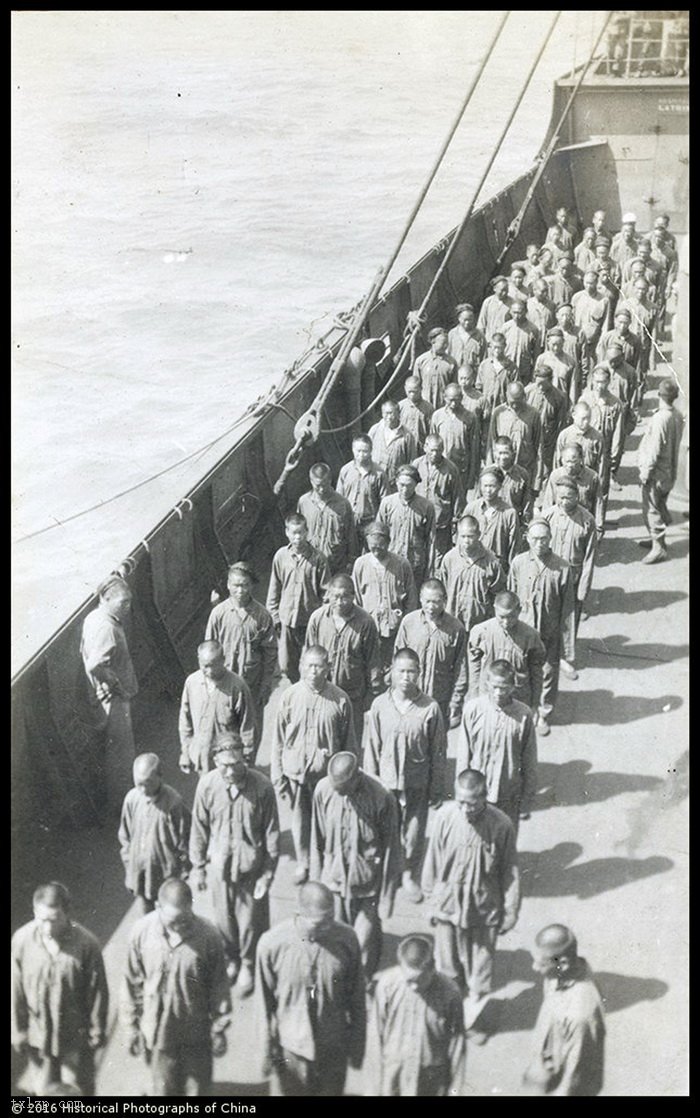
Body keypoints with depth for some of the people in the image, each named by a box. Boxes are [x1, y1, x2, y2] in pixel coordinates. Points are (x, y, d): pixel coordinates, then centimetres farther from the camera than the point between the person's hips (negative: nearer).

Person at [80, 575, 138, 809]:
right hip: (113, 700, -10)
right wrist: (116, 684, -21)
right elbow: (96, 666, -36)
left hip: (104, 696, 10)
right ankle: (119, 804, 18)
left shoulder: (94, 618, 4)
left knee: (116, 749, 23)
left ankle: (115, 796, 37)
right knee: (121, 752, 4)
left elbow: (84, 651, 15)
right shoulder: (106, 628, -27)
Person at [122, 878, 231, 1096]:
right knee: (162, 1089, 15)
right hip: (158, 1032, 0)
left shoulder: (208, 936, -20)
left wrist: (219, 1029, -1)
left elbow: (219, 985, -7)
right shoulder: (142, 932, -16)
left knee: (198, 1088, 16)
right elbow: (132, 983, -3)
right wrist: (132, 1027, 2)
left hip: (197, 1033, 0)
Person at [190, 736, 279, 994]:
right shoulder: (207, 785, -14)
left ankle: (248, 965, 40)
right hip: (219, 865, 2)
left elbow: (272, 834, -10)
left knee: (250, 921, 13)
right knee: (223, 919, 18)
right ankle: (230, 960, 46)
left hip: (251, 866, -2)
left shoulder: (262, 787, -20)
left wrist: (268, 873, -8)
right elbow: (199, 829, -1)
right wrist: (197, 866, 4)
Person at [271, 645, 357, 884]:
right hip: (295, 769, 1)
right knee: (300, 819, 15)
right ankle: (302, 863, 36)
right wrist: (277, 775, 0)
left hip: (327, 772, -1)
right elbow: (278, 740, -1)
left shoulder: (340, 700, -11)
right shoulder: (289, 697, -8)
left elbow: (348, 742, -2)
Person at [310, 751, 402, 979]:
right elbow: (317, 840, 4)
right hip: (333, 880, 3)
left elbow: (391, 849, -10)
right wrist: (315, 881, 8)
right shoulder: (323, 789, -10)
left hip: (368, 884, -2)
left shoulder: (381, 798, -19)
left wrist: (386, 898, -7)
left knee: (365, 942, 5)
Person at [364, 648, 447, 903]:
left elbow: (438, 751, -4)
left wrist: (437, 787, 0)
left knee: (414, 833, 12)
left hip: (418, 783, -1)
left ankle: (410, 876, 34)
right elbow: (372, 747, 0)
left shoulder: (430, 708, -13)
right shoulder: (380, 705, -9)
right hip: (386, 781, 1)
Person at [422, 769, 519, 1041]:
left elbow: (510, 871, -8)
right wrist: (431, 898, 6)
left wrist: (510, 911, -1)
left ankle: (471, 1019, 35)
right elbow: (433, 859, -2)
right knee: (448, 967, 16)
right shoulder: (445, 816, -16)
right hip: (448, 904, 1)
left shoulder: (500, 825, -20)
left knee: (479, 970, 14)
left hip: (485, 909, -1)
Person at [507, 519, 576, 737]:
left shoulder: (562, 568, -14)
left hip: (550, 634, -1)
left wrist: (568, 647, -6)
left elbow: (567, 608, -8)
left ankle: (543, 715, 35)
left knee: (548, 675, 14)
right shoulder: (518, 563, -8)